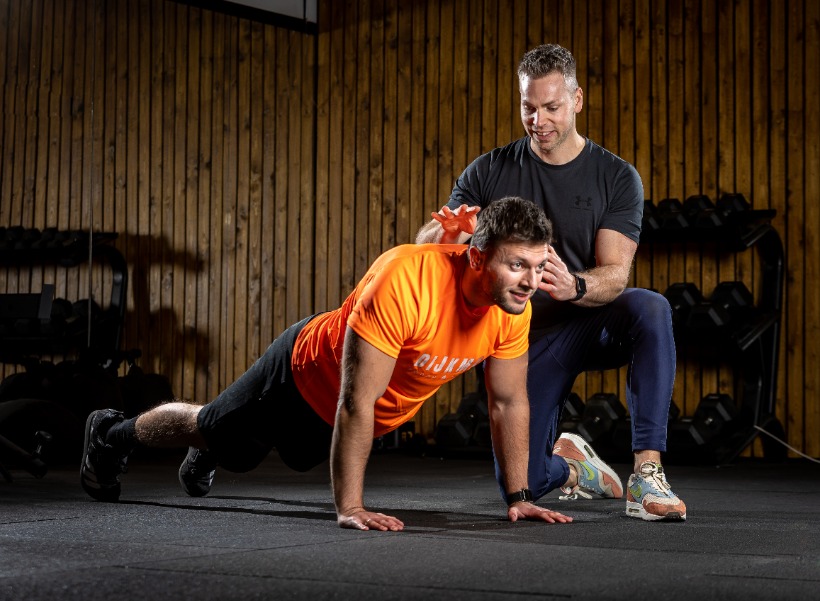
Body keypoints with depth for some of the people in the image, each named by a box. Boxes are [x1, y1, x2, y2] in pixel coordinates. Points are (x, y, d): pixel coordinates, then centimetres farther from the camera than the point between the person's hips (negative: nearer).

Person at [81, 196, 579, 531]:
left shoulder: (514, 309, -25)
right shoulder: (404, 283, -45)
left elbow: (510, 402, -10)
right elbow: (356, 404, -41)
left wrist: (519, 496, -10)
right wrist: (350, 508, -39)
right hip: (309, 373, -6)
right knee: (211, 431, 20)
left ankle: (203, 458, 65)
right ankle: (113, 435, 49)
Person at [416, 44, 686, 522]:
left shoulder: (617, 177, -8)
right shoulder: (490, 172, -4)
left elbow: (615, 274, -18)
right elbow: (426, 247, -8)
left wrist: (574, 286, -43)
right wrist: (447, 232, -34)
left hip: (593, 324, -1)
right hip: (526, 334, 2)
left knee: (650, 308, -37)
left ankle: (647, 476, -35)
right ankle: (569, 465, 32)